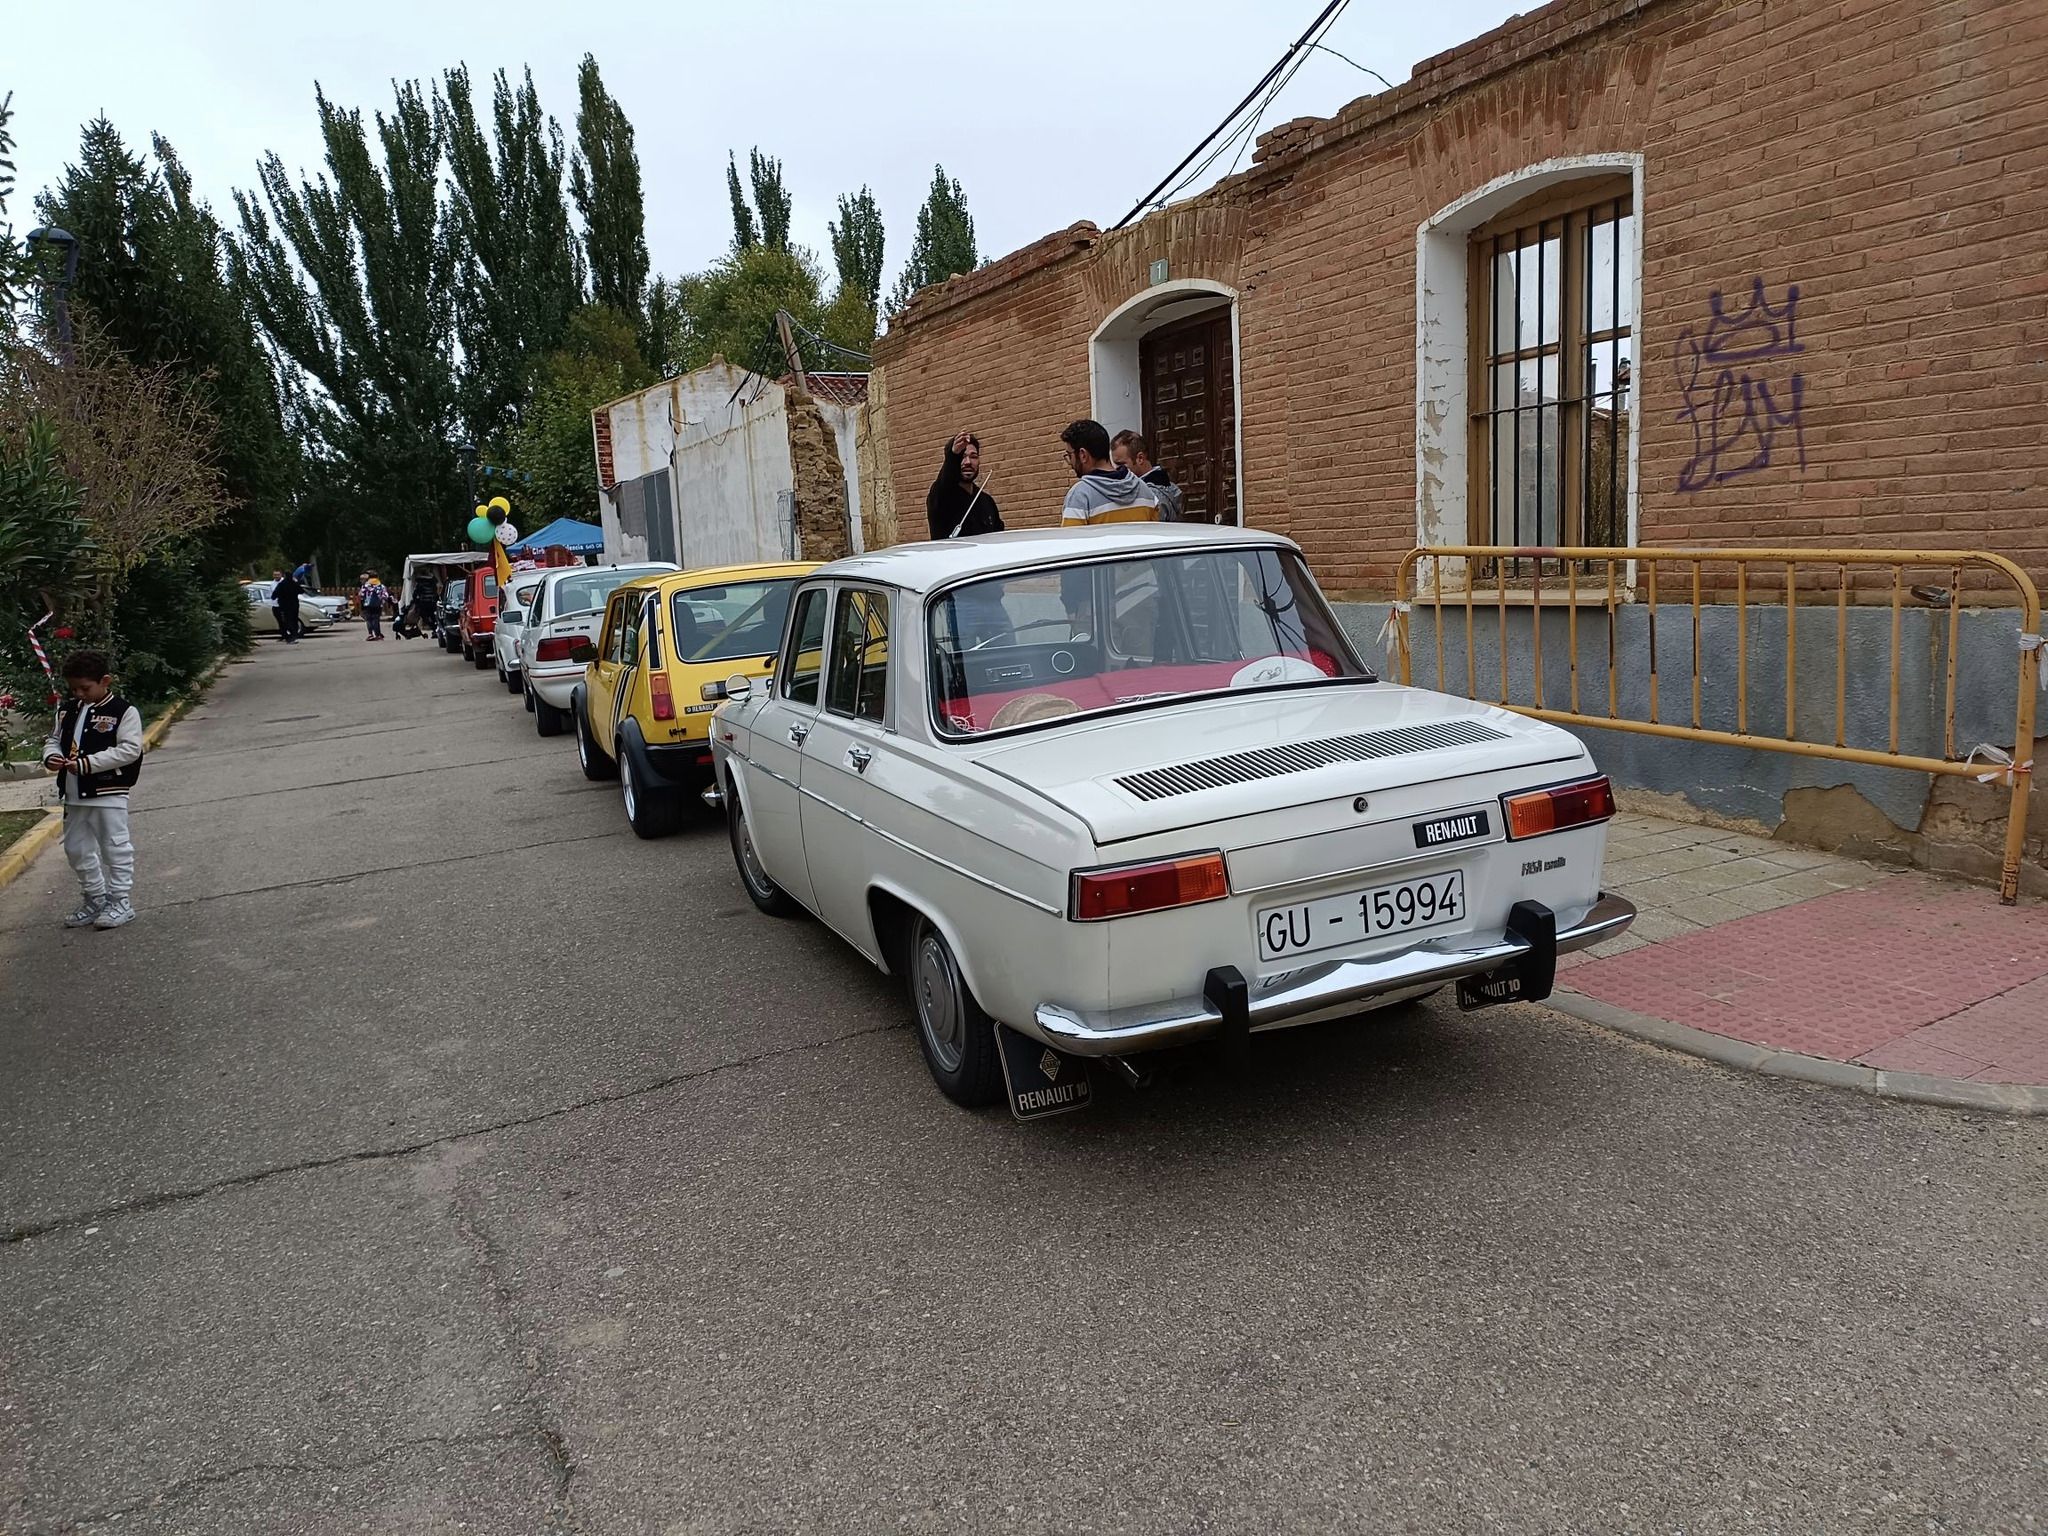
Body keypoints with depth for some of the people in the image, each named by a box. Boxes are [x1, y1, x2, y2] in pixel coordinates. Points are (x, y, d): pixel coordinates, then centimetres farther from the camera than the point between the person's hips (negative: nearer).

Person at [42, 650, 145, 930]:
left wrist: (87, 764, -23)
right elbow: (54, 739, 19)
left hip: (109, 793, -8)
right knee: (76, 848, 15)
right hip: (74, 796, 8)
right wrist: (51, 756, -4)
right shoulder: (67, 711, 11)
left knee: (115, 847, 0)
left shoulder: (124, 711, -11)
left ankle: (121, 902, 9)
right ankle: (95, 899, 28)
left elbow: (129, 749, -18)